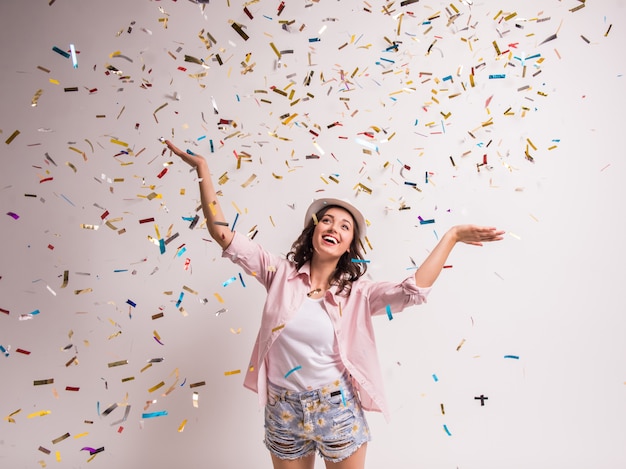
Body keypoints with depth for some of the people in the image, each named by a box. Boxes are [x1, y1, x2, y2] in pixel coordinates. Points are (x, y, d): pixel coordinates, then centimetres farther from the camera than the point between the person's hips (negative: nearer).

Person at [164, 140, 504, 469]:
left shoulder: (358, 292, -7)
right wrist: (202, 167, -11)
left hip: (338, 410, -1)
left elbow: (413, 291, -21)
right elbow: (222, 233, -9)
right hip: (283, 411, 1)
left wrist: (451, 236, -23)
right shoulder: (281, 274, -5)